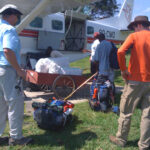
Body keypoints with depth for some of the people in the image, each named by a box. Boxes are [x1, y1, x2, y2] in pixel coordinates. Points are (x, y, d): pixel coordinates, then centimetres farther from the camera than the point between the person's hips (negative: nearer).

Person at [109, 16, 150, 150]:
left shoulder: (134, 36, -5)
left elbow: (120, 52, -20)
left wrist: (123, 70, -10)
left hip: (135, 80, -4)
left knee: (126, 112, 10)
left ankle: (121, 139, 23)